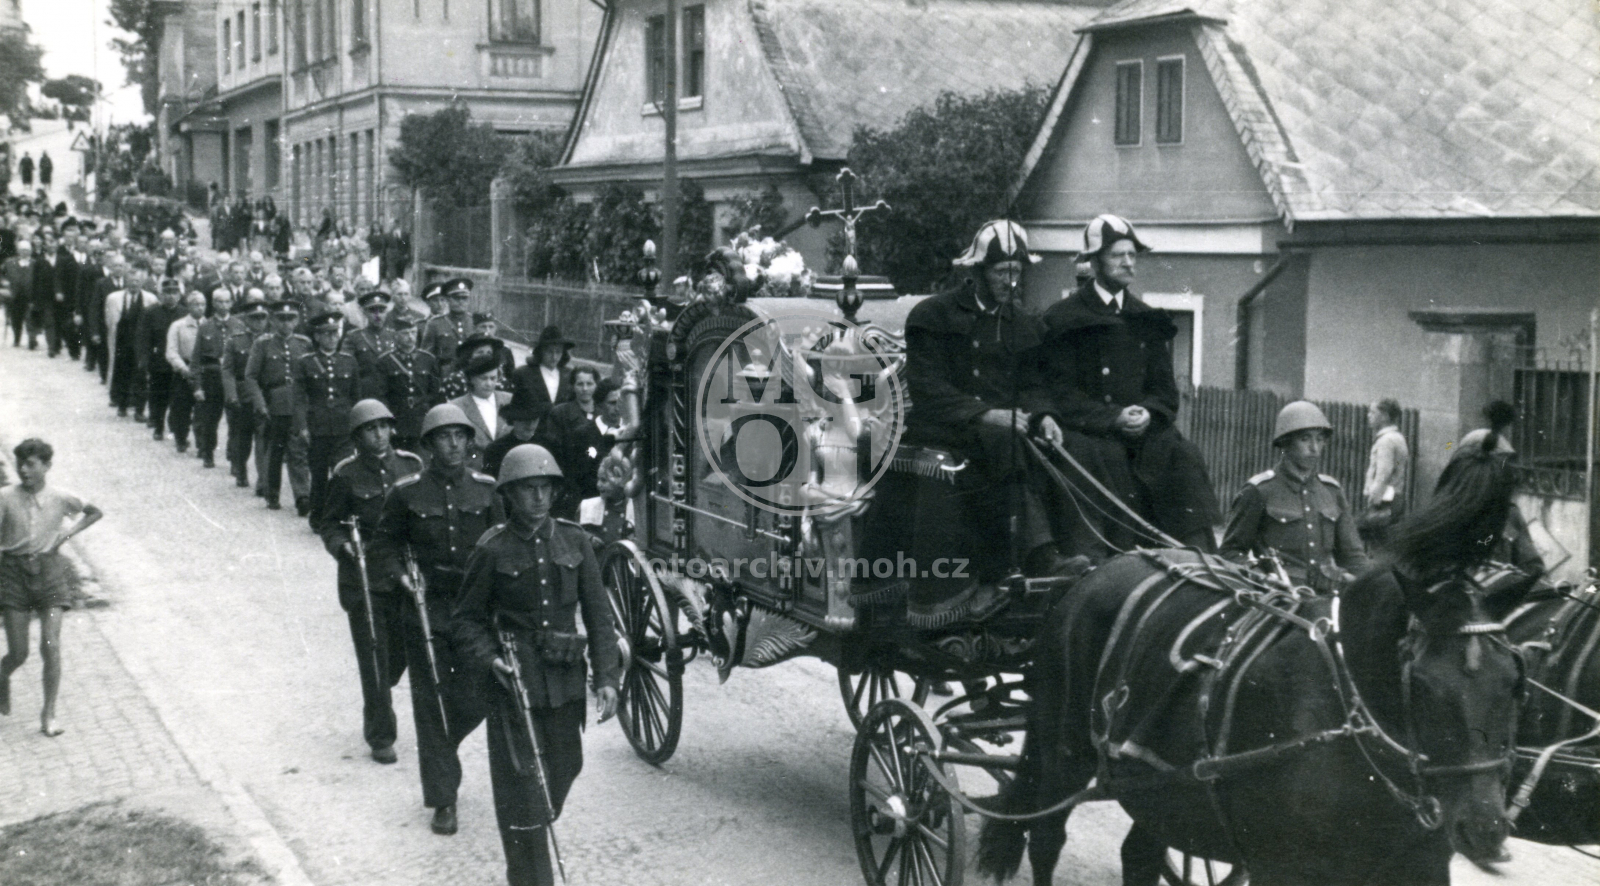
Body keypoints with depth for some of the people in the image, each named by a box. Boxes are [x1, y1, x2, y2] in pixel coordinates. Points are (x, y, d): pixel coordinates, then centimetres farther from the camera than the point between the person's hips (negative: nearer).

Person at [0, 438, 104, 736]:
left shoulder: (59, 499, -1)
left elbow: (95, 512, 14)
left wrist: (69, 532, 0)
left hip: (49, 570, 0)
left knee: (50, 646, -10)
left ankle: (49, 714, 1)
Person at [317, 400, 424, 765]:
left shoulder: (411, 466, 4)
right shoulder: (346, 474, -4)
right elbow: (329, 524, 3)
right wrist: (343, 546, -17)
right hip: (363, 579, -3)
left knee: (401, 651, 8)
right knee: (374, 657, -2)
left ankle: (376, 707, 38)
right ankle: (380, 737, 9)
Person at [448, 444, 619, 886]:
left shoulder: (574, 543, 3)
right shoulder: (492, 550, -5)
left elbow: (598, 616, 4)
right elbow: (466, 621, 1)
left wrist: (606, 677, -4)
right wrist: (490, 659, -16)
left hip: (566, 683, 4)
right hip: (514, 683, -4)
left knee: (562, 771, 14)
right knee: (522, 786, -4)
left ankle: (533, 850, 37)